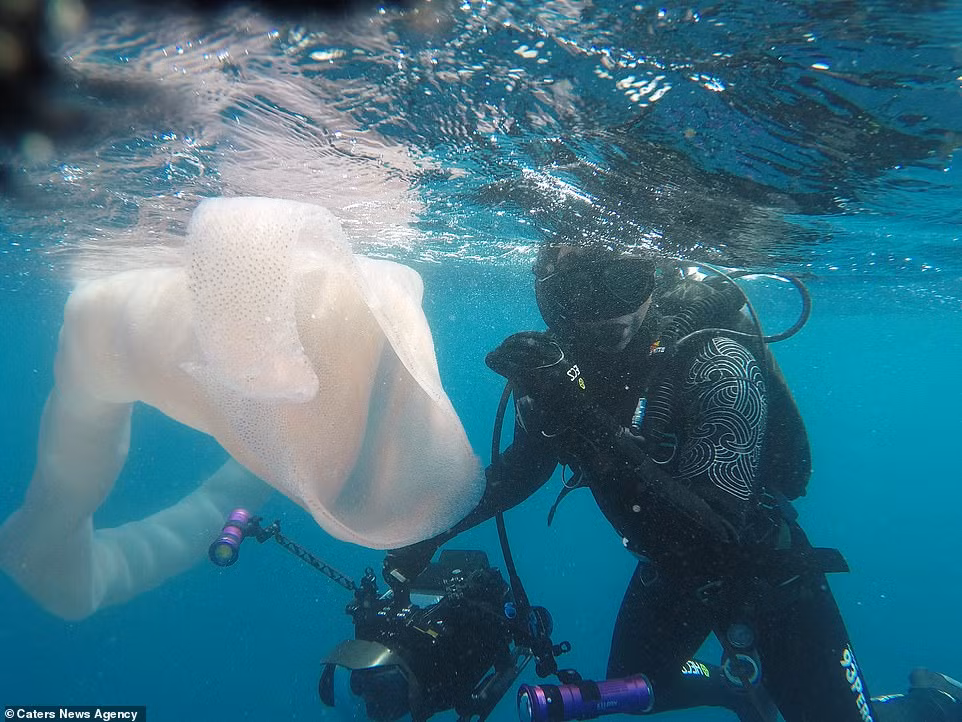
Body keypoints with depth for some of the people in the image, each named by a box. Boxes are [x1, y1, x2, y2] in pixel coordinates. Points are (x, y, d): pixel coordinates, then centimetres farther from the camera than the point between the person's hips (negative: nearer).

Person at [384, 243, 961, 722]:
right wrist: (431, 531, -10)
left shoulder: (716, 361, -35)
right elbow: (521, 467, 0)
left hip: (760, 567, -5)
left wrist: (589, 424, -50)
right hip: (668, 569, 5)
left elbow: (714, 542, -43)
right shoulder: (562, 363, -19)